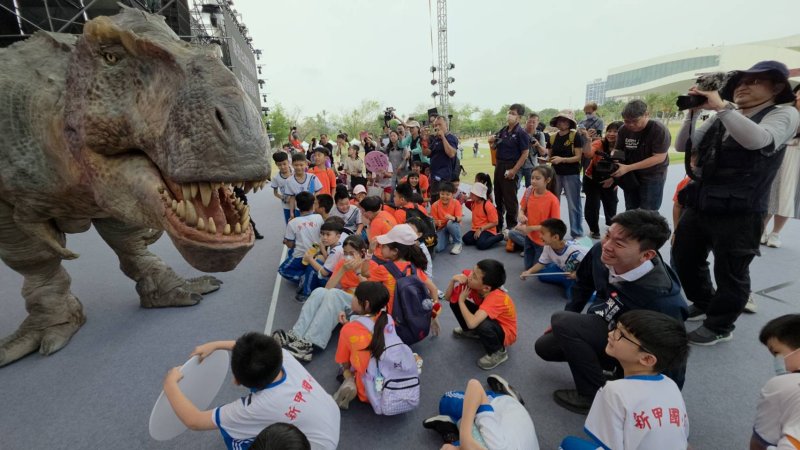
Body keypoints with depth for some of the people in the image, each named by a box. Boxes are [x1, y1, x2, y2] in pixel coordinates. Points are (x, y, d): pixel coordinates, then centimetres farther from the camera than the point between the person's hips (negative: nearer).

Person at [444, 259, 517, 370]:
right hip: (489, 320, 7)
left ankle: (499, 352, -8)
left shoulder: (495, 297, -38)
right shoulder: (473, 284, -19)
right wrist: (453, 280, -30)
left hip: (505, 332, -6)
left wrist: (461, 301, -32)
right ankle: (472, 332, 18)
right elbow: (448, 297, -10)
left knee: (482, 325, -40)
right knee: (454, 301, -9)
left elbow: (472, 323, -50)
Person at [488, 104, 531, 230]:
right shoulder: (502, 131, 9)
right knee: (498, 195, 15)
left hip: (510, 168, -7)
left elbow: (525, 154, -13)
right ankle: (498, 223, 28)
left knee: (510, 198, 0)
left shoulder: (521, 133, -9)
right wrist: (491, 143, -4)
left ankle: (512, 225, 13)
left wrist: (514, 170, -19)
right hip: (499, 166, 7)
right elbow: (495, 148, 19)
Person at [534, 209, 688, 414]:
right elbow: (583, 283, 2)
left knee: (562, 322, -27)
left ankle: (595, 396, -8)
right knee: (545, 346, 9)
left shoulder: (662, 299, -38)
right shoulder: (600, 252, -21)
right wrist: (568, 317, 8)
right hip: (601, 327, 7)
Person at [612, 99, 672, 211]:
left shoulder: (659, 130, -20)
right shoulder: (624, 130, -5)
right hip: (630, 176, 5)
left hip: (653, 177, -5)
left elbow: (659, 157, -24)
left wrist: (628, 168, -30)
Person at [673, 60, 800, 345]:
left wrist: (721, 106, -21)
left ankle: (719, 327, 25)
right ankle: (703, 305, 41)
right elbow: (682, 146, 8)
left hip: (738, 213, -6)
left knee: (729, 274, 6)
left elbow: (756, 140, -26)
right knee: (684, 258, 18)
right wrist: (693, 111, -3)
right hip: (699, 206, 7)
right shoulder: (719, 120, 12)